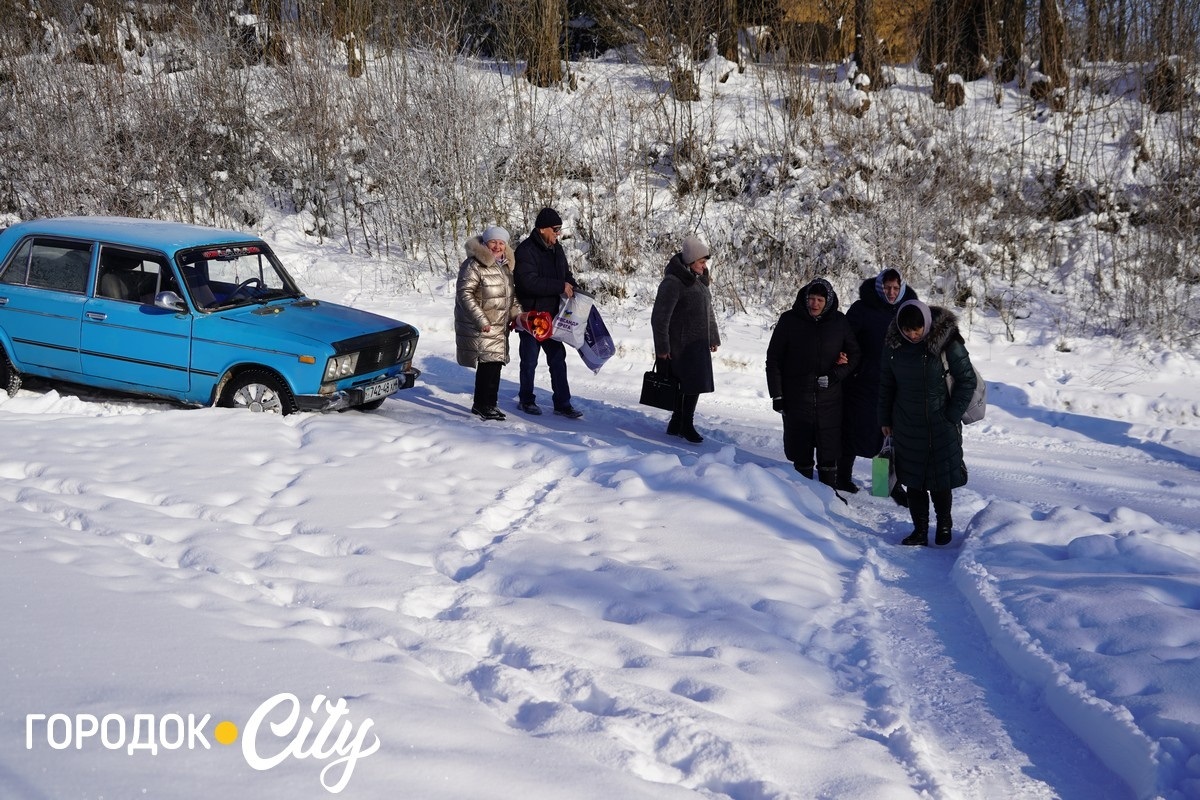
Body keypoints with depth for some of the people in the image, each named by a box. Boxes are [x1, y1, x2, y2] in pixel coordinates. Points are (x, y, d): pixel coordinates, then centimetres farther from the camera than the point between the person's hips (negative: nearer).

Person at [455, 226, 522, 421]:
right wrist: (481, 320, -22)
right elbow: (464, 295, -17)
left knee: (495, 364, 9)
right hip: (479, 328, -8)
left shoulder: (505, 266, 15)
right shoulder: (473, 266, -13)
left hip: (499, 326, 8)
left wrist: (517, 313, 12)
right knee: (488, 363, -14)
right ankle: (483, 404, -4)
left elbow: (511, 294, 27)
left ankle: (484, 404, 20)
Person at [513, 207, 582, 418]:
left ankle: (562, 403, 12)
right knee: (530, 360, 6)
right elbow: (529, 282, -26)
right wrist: (560, 286, -24)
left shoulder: (557, 249, 10)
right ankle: (526, 400, 21)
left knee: (558, 358, 7)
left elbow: (565, 273, 23)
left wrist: (573, 286, 0)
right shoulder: (525, 251, -16)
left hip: (551, 315, 7)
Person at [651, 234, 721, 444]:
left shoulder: (698, 281, 14)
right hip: (681, 346, -8)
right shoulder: (673, 283, -15)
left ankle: (677, 424, 19)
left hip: (699, 344, 8)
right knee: (691, 384, -8)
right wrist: (662, 348, -17)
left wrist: (713, 338, 27)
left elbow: (708, 311, 26)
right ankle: (686, 425, 4)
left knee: (691, 385, 9)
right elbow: (659, 317, -16)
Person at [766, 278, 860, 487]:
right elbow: (773, 359, 1)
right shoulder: (790, 320, -3)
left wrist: (834, 376, -6)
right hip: (797, 397, -1)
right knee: (801, 452, 4)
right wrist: (776, 395, -2)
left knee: (828, 453, 3)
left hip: (829, 397, 1)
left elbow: (854, 354, 10)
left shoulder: (838, 322, 2)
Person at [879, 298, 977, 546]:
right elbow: (886, 383, 10)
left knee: (940, 479, 4)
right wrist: (885, 419, 11)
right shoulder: (893, 344, -3)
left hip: (941, 425, -3)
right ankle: (920, 531, 17)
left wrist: (952, 416, -10)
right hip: (906, 426, 4)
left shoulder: (947, 342, -15)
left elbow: (967, 381, -8)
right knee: (913, 479, 7)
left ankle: (944, 525, 26)